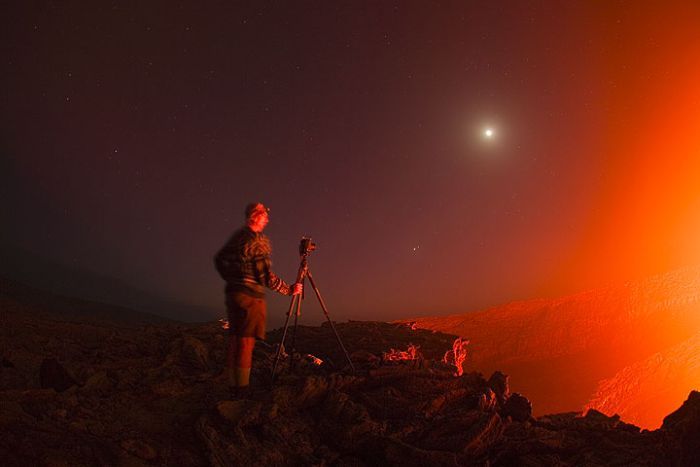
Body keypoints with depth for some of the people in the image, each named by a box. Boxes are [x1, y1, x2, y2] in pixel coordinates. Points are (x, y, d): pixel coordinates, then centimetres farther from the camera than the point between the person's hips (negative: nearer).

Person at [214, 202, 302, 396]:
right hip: (251, 296, -8)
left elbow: (219, 259, 22)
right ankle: (242, 390, 1)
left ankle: (233, 385, 20)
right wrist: (288, 290, -7)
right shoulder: (258, 241, -16)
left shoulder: (236, 237, 9)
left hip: (232, 293, 8)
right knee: (246, 342, -3)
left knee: (234, 340, 13)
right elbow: (266, 276, -18)